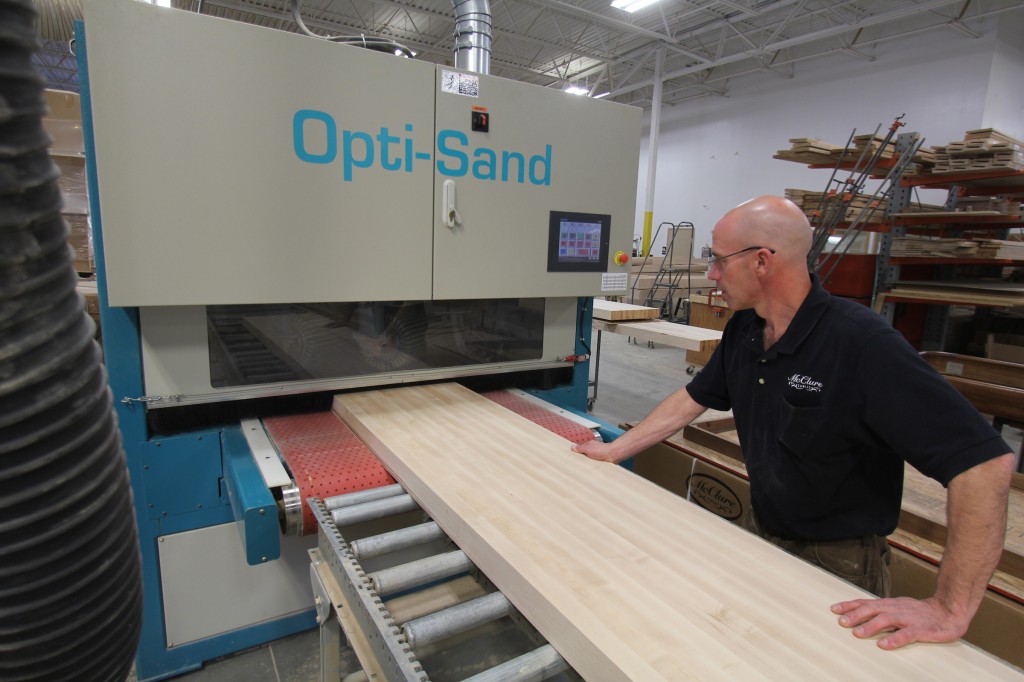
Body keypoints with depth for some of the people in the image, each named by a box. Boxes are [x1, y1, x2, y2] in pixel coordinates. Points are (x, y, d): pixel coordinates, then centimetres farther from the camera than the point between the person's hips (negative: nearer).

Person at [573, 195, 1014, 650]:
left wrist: (950, 611, -32)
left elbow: (984, 460, -30)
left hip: (836, 562, -6)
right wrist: (615, 451, 8)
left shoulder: (864, 344, -29)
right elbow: (693, 398, 7)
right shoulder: (743, 328, -5)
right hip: (759, 534, 7)